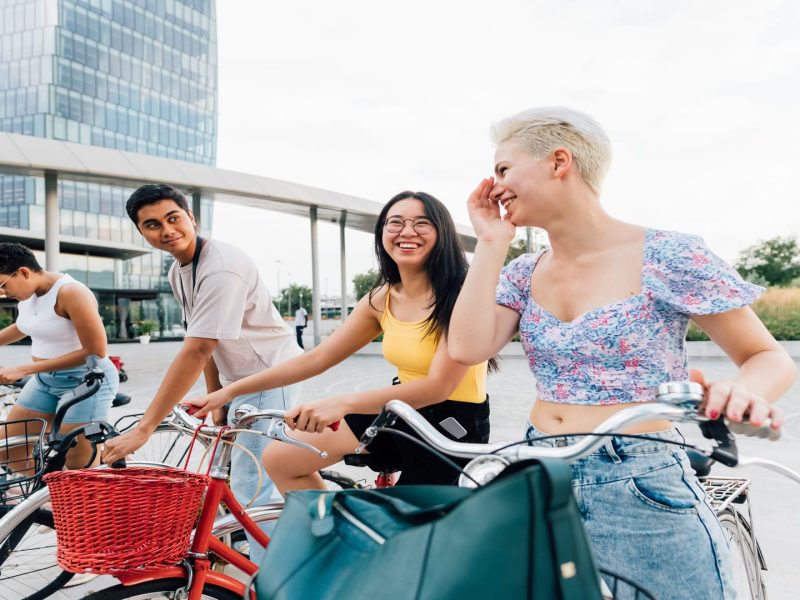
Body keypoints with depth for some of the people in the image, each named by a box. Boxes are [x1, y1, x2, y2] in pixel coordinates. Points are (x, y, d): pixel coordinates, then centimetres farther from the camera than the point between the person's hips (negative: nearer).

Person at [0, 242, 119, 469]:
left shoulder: (71, 292, -21)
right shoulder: (27, 292, 3)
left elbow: (95, 352, -24)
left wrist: (24, 370, -23)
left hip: (86, 381, -9)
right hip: (44, 380, 9)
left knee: (79, 468, -9)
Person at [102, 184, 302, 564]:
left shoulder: (221, 268, -26)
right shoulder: (178, 272, 5)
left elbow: (196, 352, -31)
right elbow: (205, 348, 8)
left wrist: (142, 429, -31)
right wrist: (216, 403, 3)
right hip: (239, 380, 10)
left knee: (249, 489, -9)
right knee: (224, 475, 18)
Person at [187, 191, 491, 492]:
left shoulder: (460, 294, -19)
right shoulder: (381, 299, 1)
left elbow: (438, 386, -28)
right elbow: (315, 358, 2)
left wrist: (342, 403, -39)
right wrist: (228, 391, -1)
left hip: (453, 425, -6)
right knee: (280, 457, 3)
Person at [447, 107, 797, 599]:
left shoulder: (666, 258, -10)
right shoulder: (524, 273, 6)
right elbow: (468, 348, -9)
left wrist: (745, 392, -28)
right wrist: (492, 243, -6)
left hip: (642, 494, -5)